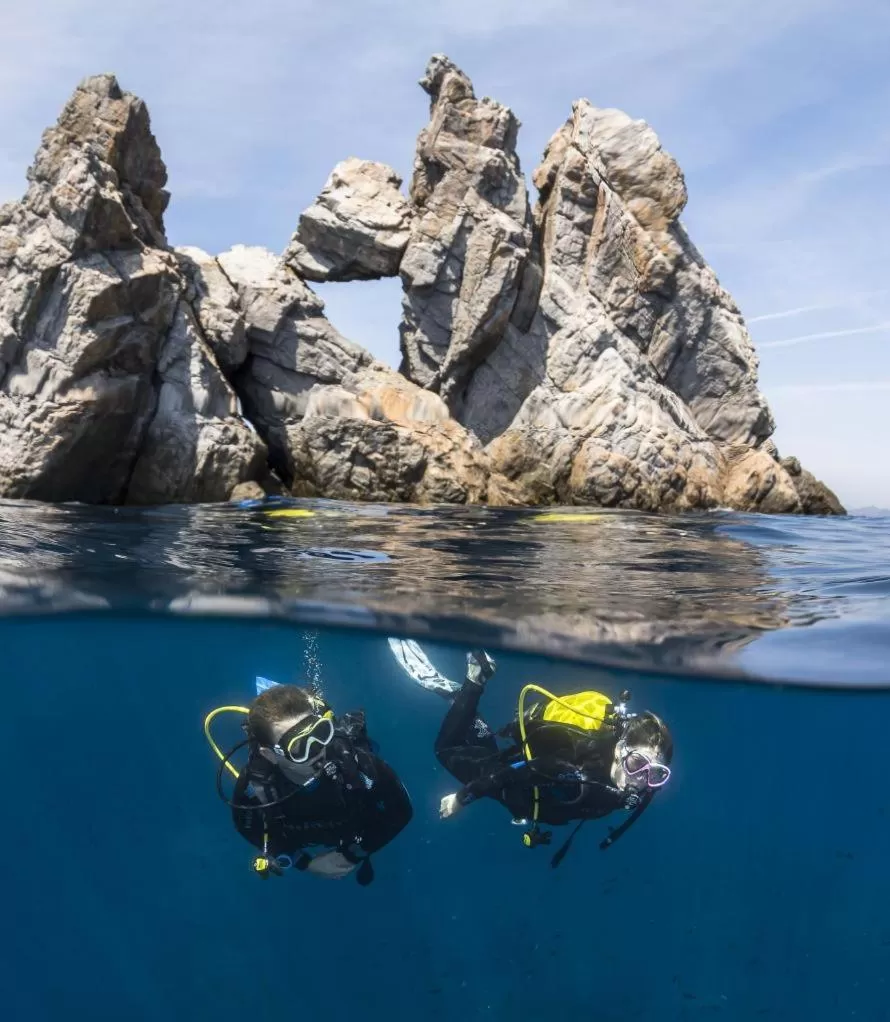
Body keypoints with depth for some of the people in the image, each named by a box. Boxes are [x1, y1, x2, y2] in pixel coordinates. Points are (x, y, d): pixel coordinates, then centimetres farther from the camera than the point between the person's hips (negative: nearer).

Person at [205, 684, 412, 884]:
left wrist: (354, 855, -20)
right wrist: (306, 862, -16)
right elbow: (250, 831, -14)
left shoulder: (355, 761, -44)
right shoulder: (253, 785, -39)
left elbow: (400, 812, -24)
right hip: (304, 849, 0)